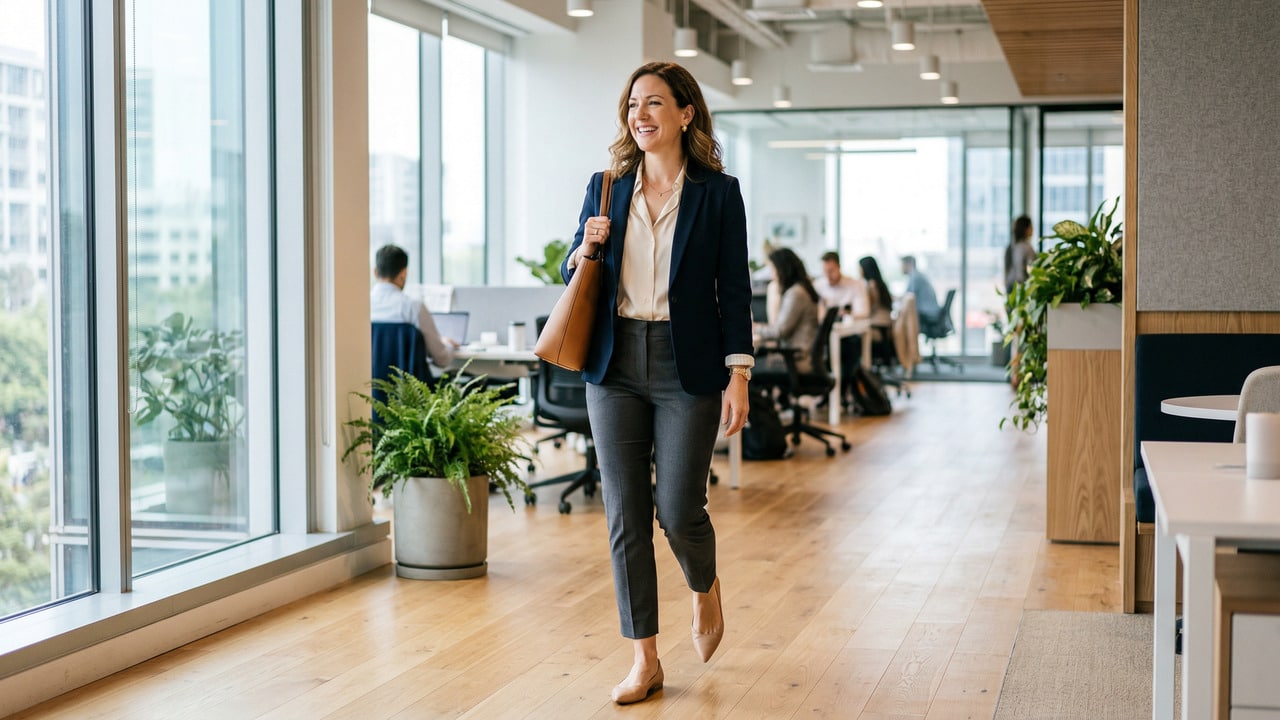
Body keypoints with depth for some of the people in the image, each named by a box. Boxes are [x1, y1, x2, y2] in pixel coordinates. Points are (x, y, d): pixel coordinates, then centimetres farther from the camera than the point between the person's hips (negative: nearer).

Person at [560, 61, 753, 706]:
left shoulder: (717, 193, 0)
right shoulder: (607, 188, 8)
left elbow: (734, 290, -1)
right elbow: (572, 277, 16)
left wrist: (738, 376, -7)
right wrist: (585, 248, -7)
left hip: (686, 366, -3)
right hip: (616, 365, 3)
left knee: (677, 508, -4)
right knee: (625, 513, 2)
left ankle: (705, 591, 32)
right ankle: (645, 658, 12)